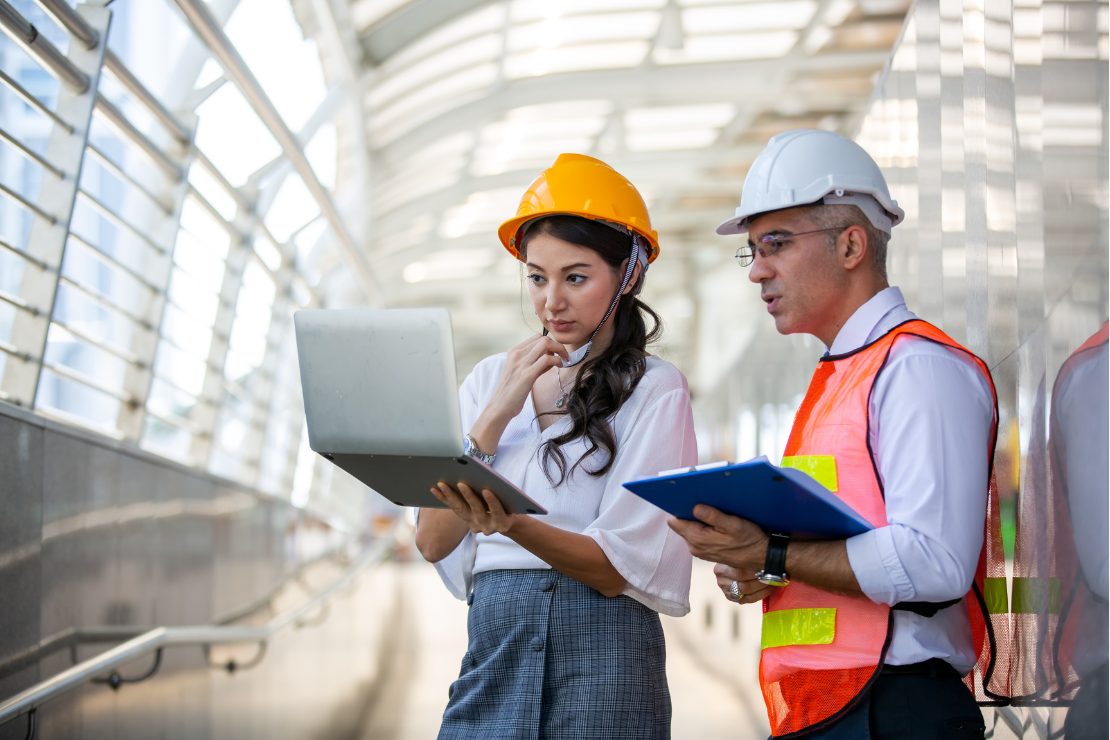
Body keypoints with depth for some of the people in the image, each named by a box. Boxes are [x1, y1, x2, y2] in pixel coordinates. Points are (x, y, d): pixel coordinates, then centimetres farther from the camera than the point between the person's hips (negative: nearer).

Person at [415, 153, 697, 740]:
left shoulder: (655, 390, -1)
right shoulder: (489, 379, 12)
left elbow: (617, 568, -9)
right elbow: (433, 542, 3)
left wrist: (510, 524, -26)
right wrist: (497, 414, -6)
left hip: (602, 645, -3)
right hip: (491, 651, 3)